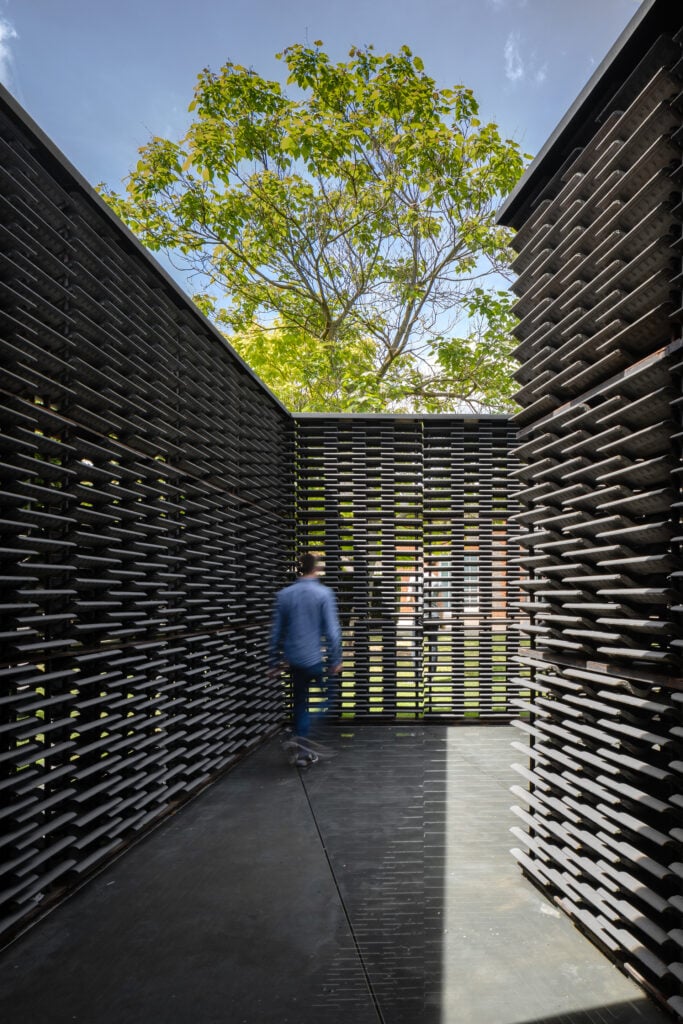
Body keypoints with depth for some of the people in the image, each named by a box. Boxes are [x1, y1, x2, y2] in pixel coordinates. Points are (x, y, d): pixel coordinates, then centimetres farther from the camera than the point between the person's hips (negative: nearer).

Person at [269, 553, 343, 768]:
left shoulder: (284, 594, 3)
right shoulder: (324, 593, -10)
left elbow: (276, 630, 6)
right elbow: (332, 629, -12)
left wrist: (275, 661, 14)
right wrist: (335, 660, -5)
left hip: (293, 658, 4)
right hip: (314, 657, -4)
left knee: (300, 701, 16)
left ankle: (302, 750, 18)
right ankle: (301, 737, -7)